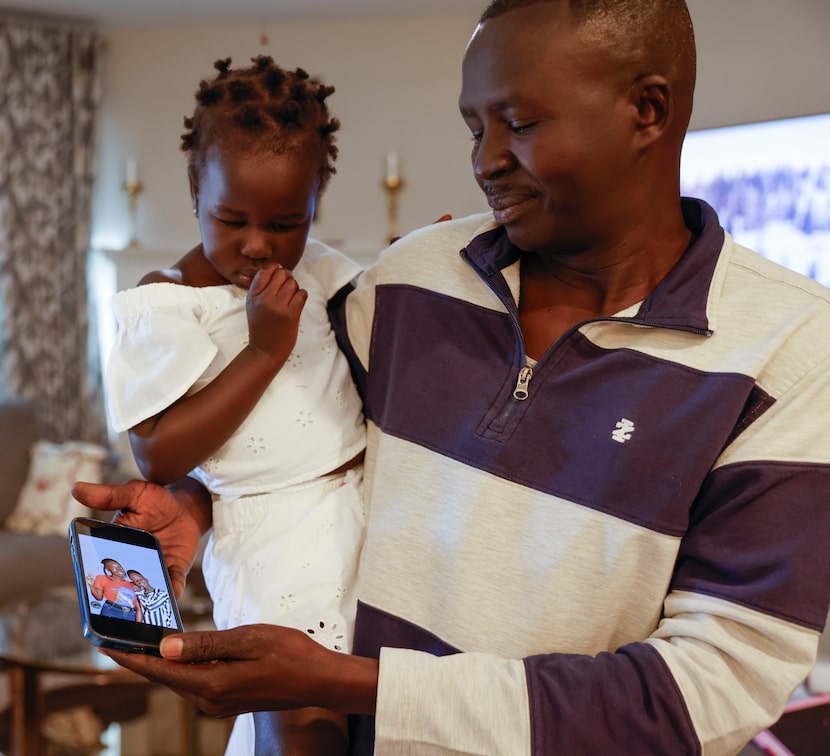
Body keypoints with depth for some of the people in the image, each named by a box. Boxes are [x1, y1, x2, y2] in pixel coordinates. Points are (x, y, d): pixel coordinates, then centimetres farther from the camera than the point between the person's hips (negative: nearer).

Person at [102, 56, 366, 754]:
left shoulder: (320, 270, 9)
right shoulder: (162, 305, -8)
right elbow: (159, 456, -16)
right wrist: (264, 350, -17)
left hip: (369, 501, 6)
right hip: (277, 538, -5)